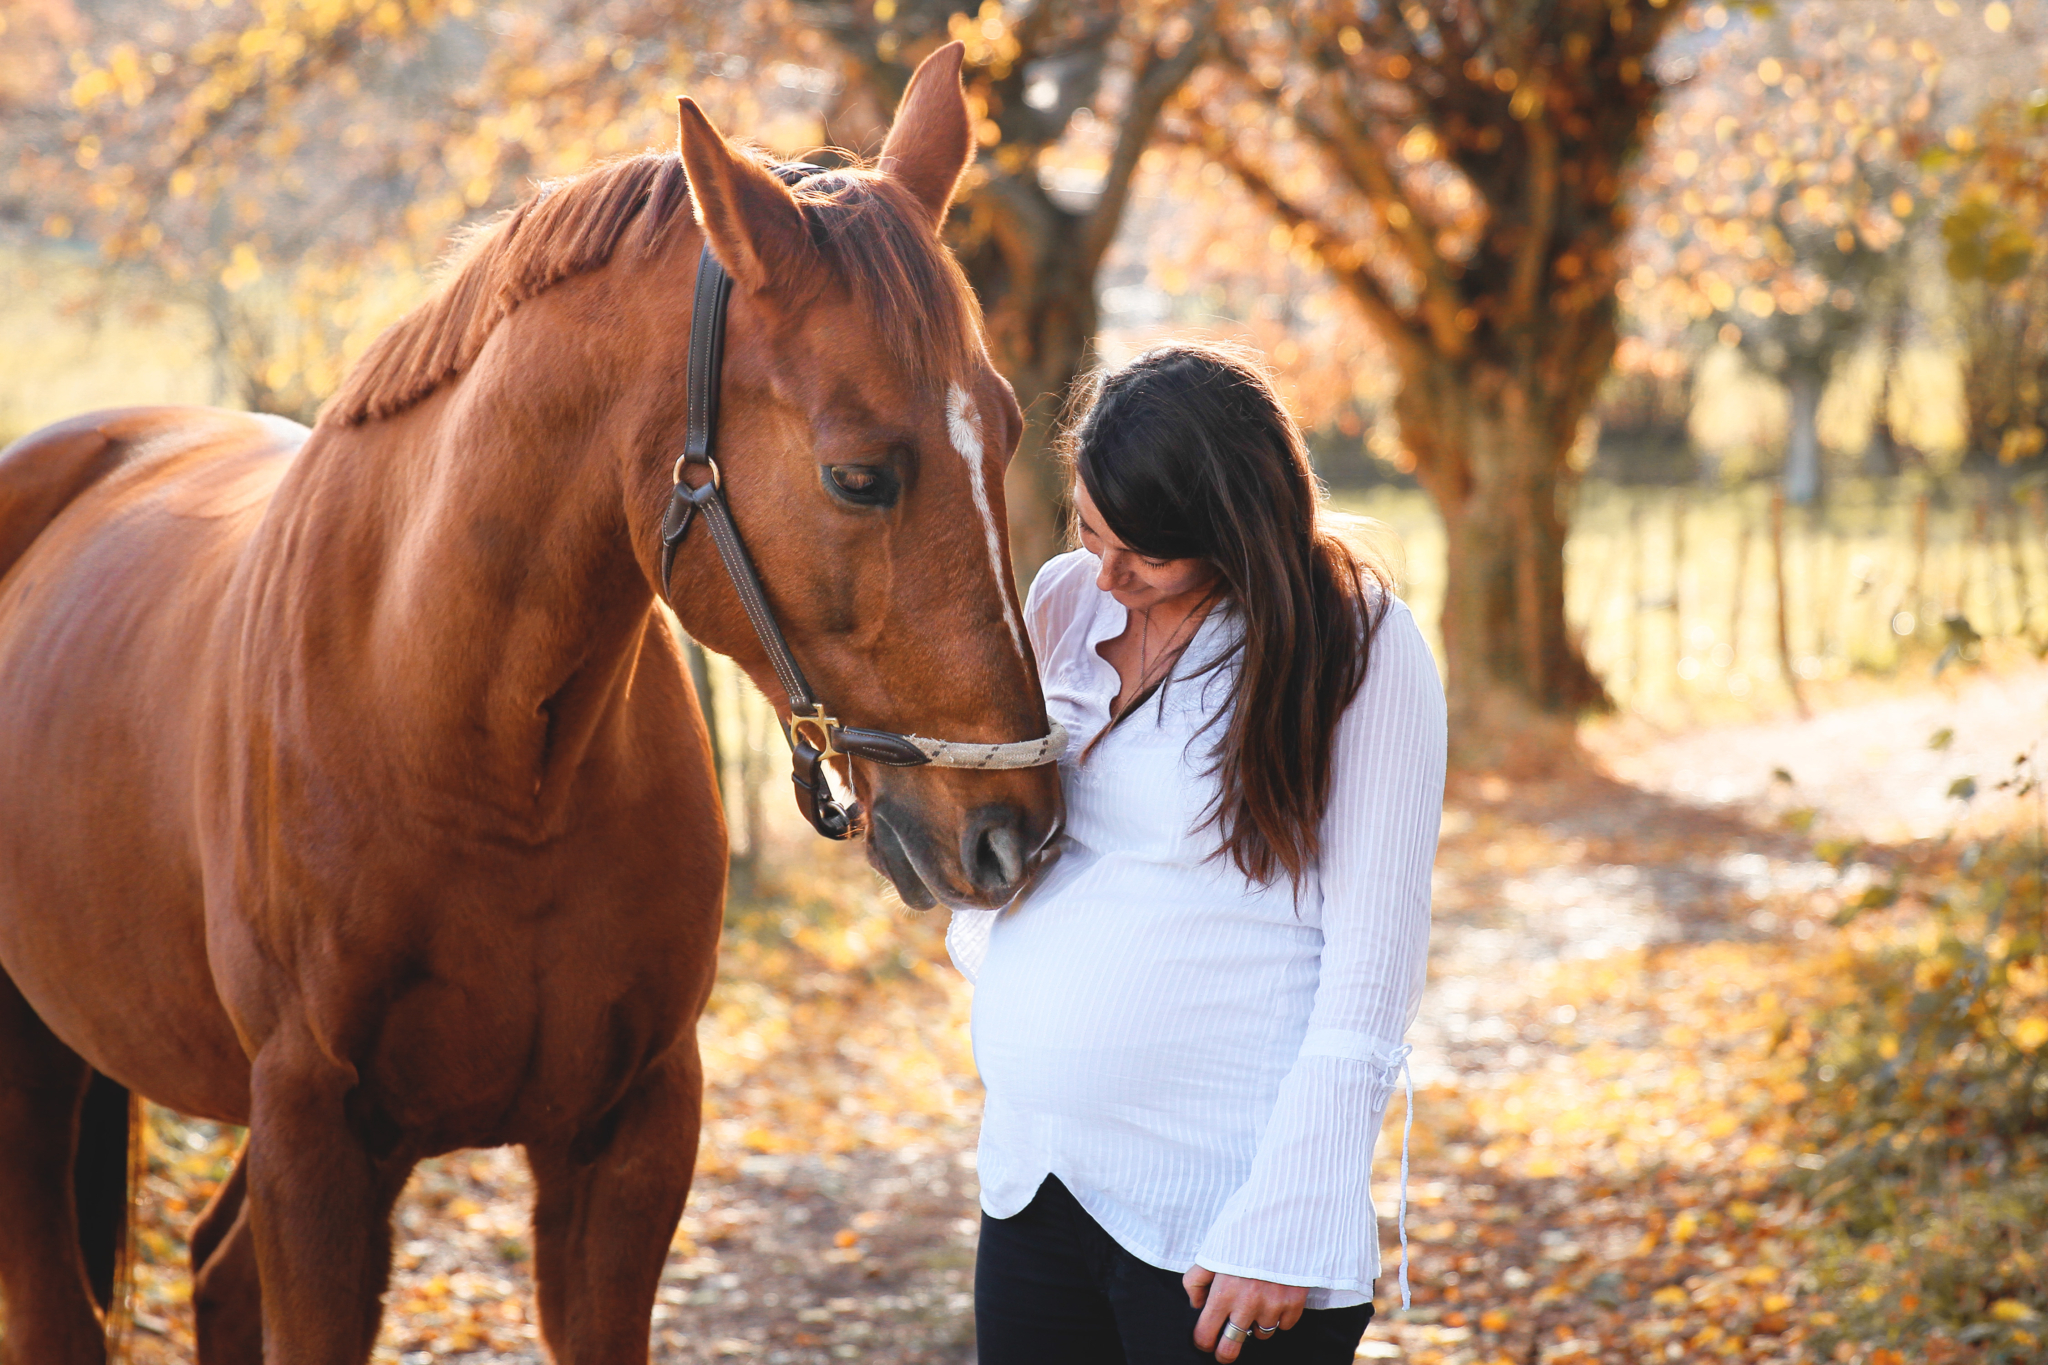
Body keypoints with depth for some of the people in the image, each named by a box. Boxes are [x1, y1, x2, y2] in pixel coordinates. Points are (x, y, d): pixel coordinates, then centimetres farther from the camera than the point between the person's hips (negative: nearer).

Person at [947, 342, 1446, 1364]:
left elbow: (1372, 963, -12)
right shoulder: (1066, 602, 7)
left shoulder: (1361, 650, -9)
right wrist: (992, 960, 6)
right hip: (1028, 1176, 6)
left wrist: (1277, 1229, -17)